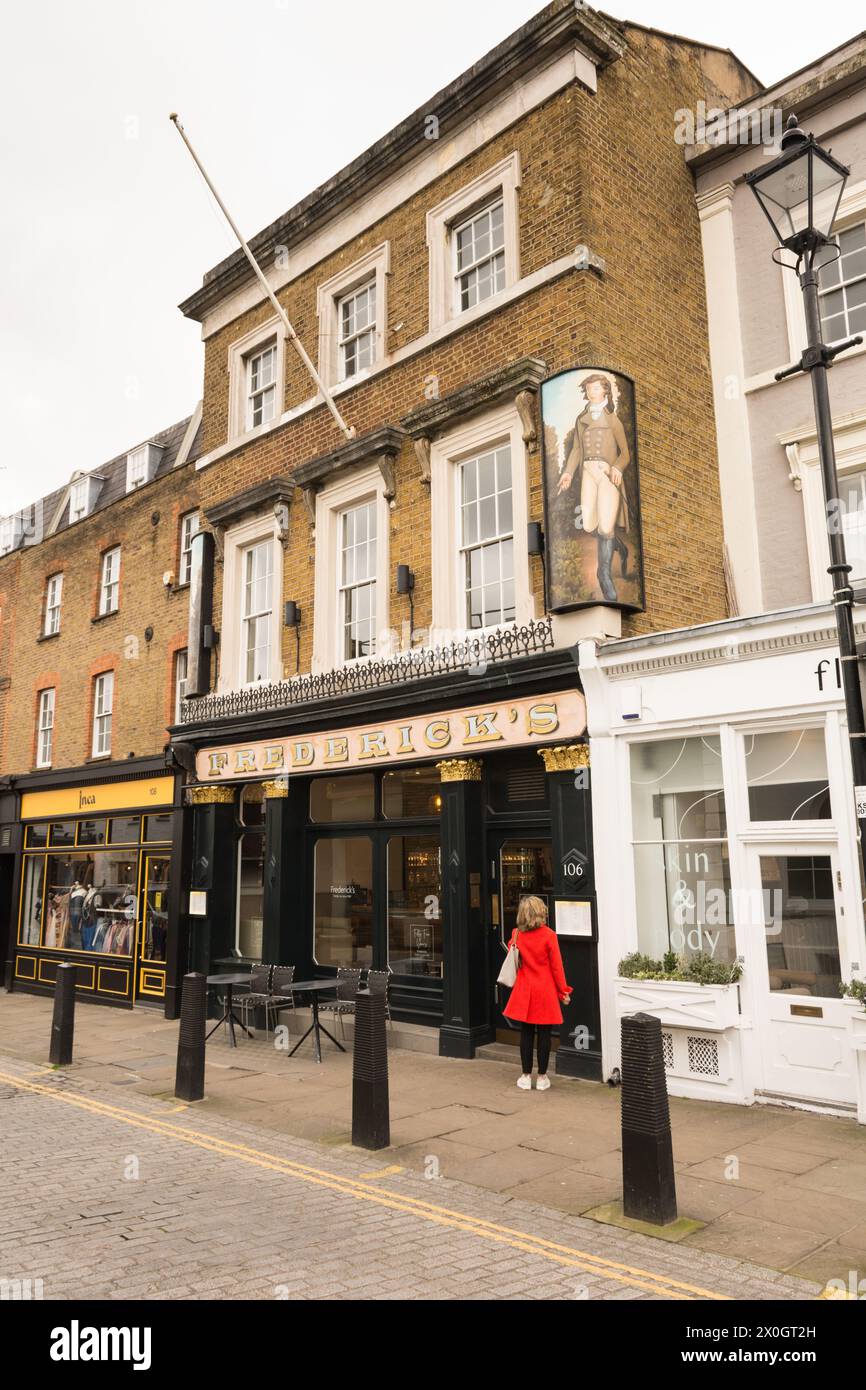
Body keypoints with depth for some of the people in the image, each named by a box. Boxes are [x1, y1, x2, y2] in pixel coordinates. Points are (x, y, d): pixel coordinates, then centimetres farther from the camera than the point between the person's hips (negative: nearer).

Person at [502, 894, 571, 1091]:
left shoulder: (517, 934, -4)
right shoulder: (549, 936, -13)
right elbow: (556, 966, -8)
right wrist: (563, 991, 2)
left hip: (524, 991, 2)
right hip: (545, 991, -2)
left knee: (526, 1033, 10)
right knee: (544, 1034, 7)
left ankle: (526, 1076, 16)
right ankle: (542, 1077, 14)